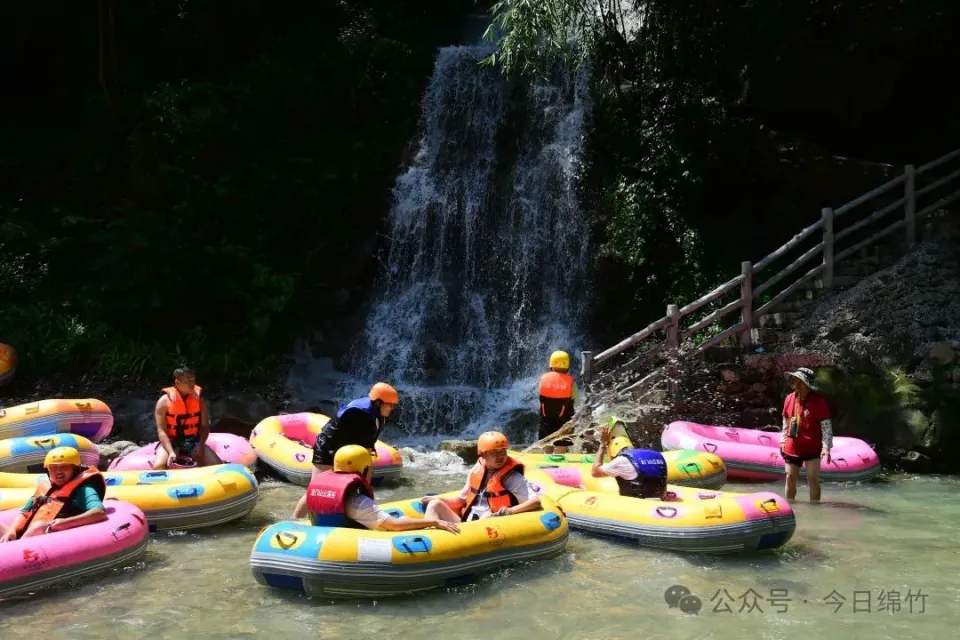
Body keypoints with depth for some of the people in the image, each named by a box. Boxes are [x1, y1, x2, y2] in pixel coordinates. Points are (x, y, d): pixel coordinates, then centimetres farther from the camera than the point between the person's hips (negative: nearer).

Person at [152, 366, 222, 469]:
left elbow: (205, 426, 2)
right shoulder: (164, 401, -9)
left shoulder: (199, 400, 1)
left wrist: (200, 445, -17)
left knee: (218, 466, -19)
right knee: (159, 466, -33)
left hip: (194, 442, 3)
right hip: (171, 442, -2)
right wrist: (171, 452, -27)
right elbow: (161, 431, -13)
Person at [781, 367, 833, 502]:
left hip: (812, 448, -5)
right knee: (790, 478, 9)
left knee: (813, 479, -1)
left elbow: (826, 425, -13)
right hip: (792, 448, 5)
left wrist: (826, 447, -19)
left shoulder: (819, 401, -12)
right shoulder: (789, 399, 3)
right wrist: (783, 441, 14)